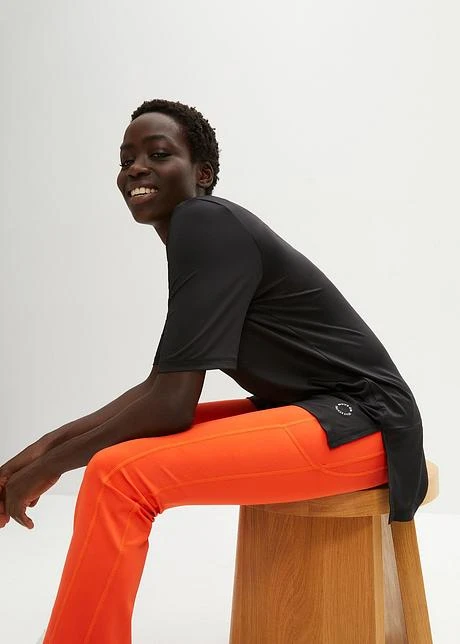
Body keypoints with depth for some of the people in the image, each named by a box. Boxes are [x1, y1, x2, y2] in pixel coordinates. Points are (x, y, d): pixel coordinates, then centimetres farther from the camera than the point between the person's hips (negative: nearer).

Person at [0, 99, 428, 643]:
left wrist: (50, 465, -10)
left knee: (120, 476, -24)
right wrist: (48, 444, 8)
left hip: (360, 422, -10)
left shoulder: (204, 223, -16)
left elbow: (172, 406, -22)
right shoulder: (201, 231, 12)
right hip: (307, 410, 10)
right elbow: (161, 387, 15)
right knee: (120, 445, 11)